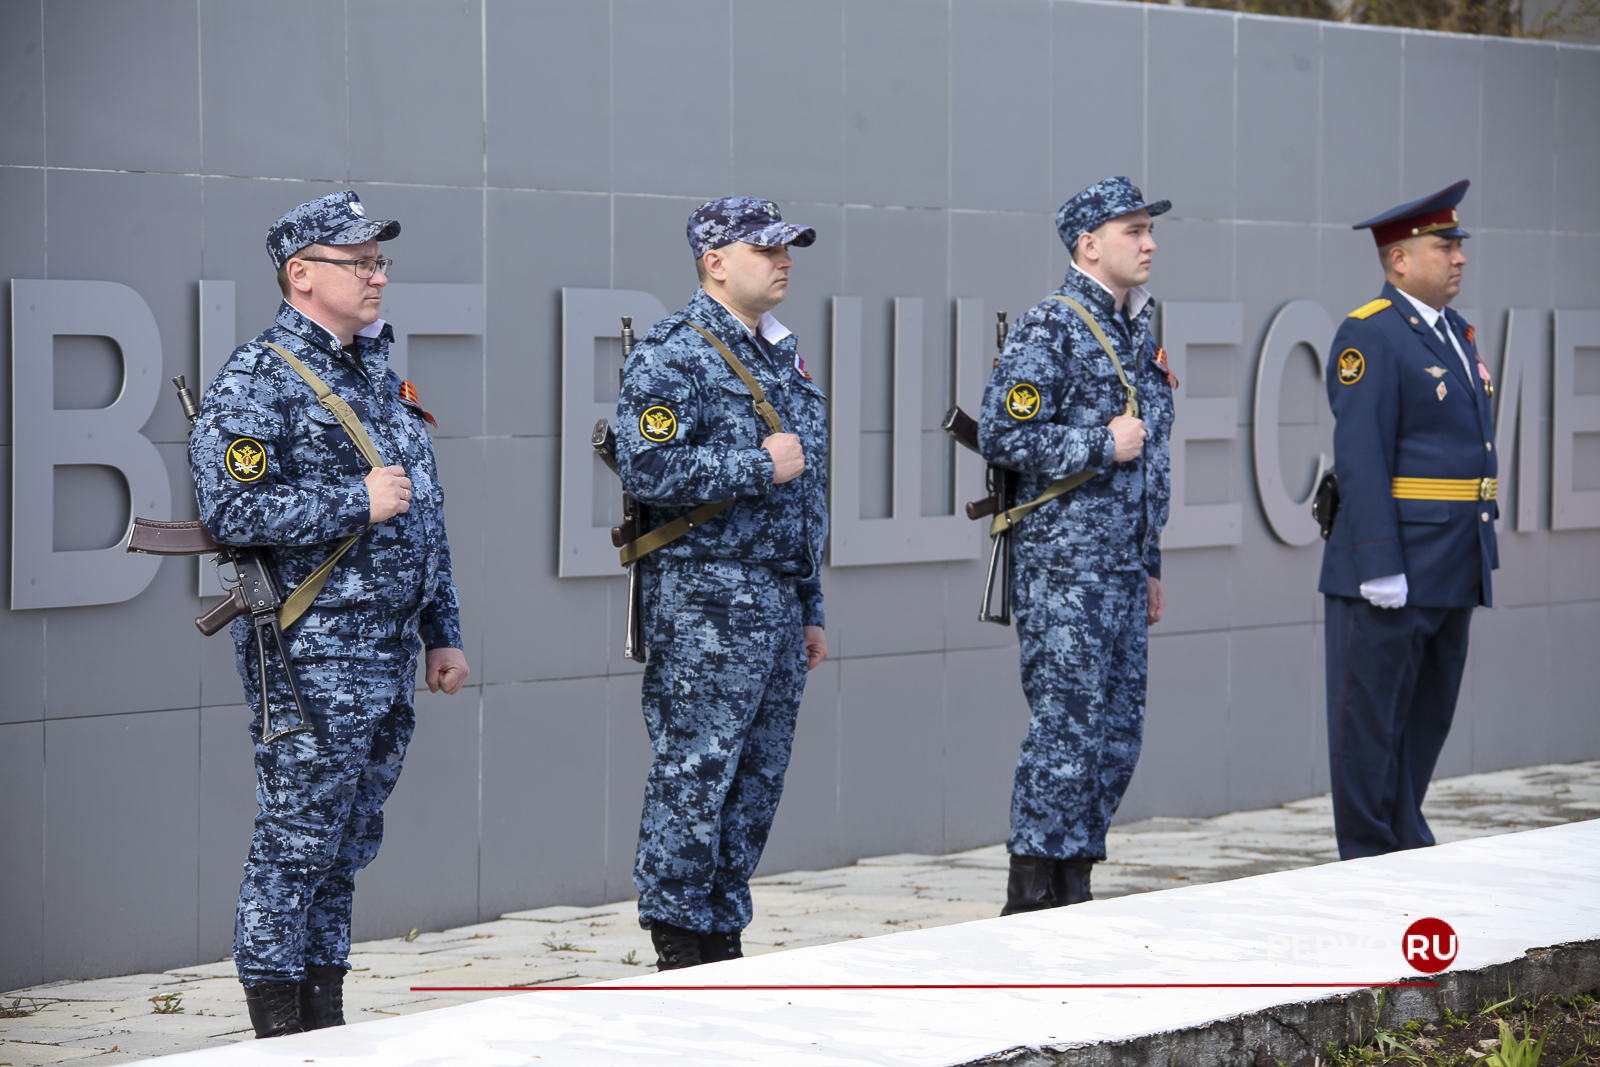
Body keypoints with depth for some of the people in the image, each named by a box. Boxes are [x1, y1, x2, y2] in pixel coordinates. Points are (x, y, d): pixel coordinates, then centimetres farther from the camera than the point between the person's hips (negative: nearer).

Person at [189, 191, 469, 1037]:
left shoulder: (379, 376, 17)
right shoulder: (256, 380, -9)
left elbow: (424, 518, 22)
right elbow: (231, 509, -20)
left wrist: (442, 634, 20)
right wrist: (357, 501, -18)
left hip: (389, 656, 8)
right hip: (311, 658, -8)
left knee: (348, 846, 12)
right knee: (296, 844, -3)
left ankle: (325, 1017, 19)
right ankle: (279, 1029, 3)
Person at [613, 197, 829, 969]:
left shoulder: (780, 357, 19)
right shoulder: (671, 356, -8)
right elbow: (648, 471, -22)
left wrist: (809, 608, 22)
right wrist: (760, 465, -16)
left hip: (777, 603, 9)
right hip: (706, 606, -9)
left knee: (759, 779, 10)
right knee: (693, 776, -6)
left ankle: (723, 934, 18)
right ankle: (679, 948, 0)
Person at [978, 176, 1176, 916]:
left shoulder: (1136, 333, 17)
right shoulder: (1048, 328, -10)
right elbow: (1002, 437, -18)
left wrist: (1149, 567, 22)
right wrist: (1105, 444, -15)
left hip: (1121, 572, 9)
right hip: (1063, 568, -9)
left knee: (1117, 735, 9)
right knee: (1067, 732, -8)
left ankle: (1072, 897, 16)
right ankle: (1033, 904, -2)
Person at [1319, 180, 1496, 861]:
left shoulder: (1455, 332, 16)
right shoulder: (1368, 336, -13)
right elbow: (1361, 459, -18)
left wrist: (1479, 551, 18)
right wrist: (1379, 566, -22)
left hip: (1452, 572, 9)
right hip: (1390, 564, -9)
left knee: (1429, 715, 15)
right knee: (1371, 719, 0)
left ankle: (1407, 848, 24)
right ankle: (1367, 860, 5)